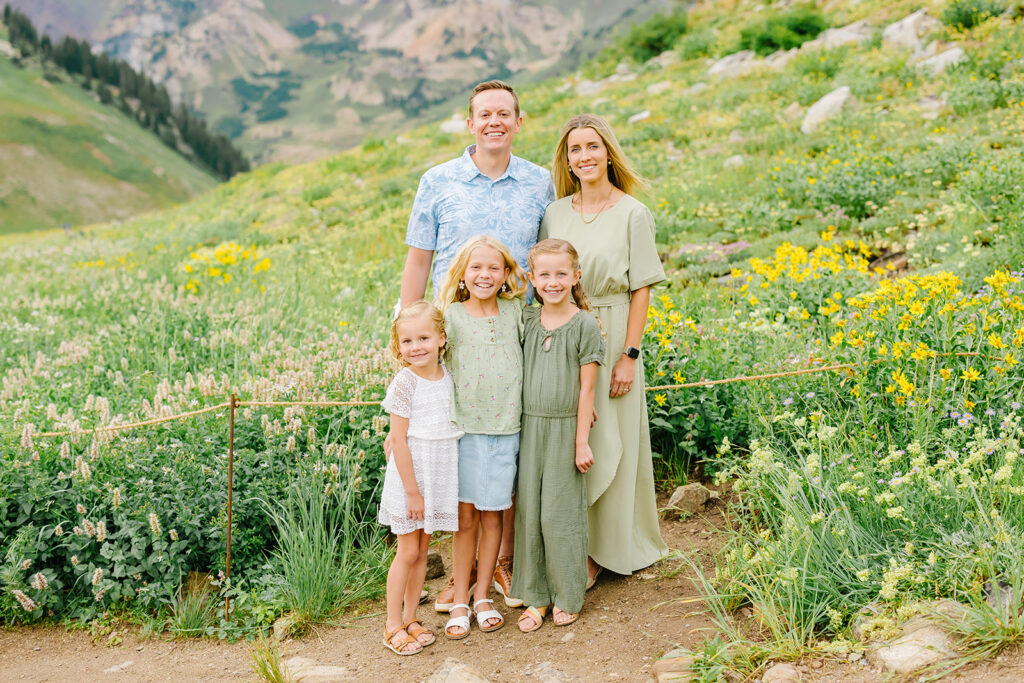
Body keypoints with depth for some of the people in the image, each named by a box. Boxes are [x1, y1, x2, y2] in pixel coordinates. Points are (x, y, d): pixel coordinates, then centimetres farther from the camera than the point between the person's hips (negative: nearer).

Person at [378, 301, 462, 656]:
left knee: (422, 551, 13)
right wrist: (412, 491, -16)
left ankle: (409, 618, 25)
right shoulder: (405, 383, -15)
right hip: (410, 475, -5)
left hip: (439, 478, 5)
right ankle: (393, 625, 14)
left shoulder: (447, 376, 3)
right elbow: (399, 440, -15)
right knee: (407, 553, 1)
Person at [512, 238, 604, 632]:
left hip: (565, 430, -4)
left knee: (560, 514, 2)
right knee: (528, 512, 7)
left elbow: (586, 388, -7)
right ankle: (535, 596, 20)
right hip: (530, 427, 4)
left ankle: (567, 597, 18)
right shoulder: (526, 321, 5)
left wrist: (582, 442, -8)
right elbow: (521, 375, 12)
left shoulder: (584, 325, -7)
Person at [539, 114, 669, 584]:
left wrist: (629, 356, -10)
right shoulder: (554, 214, 7)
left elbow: (641, 289, -5)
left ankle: (604, 548, 18)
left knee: (607, 446, 4)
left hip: (610, 338, -3)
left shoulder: (633, 214, -3)